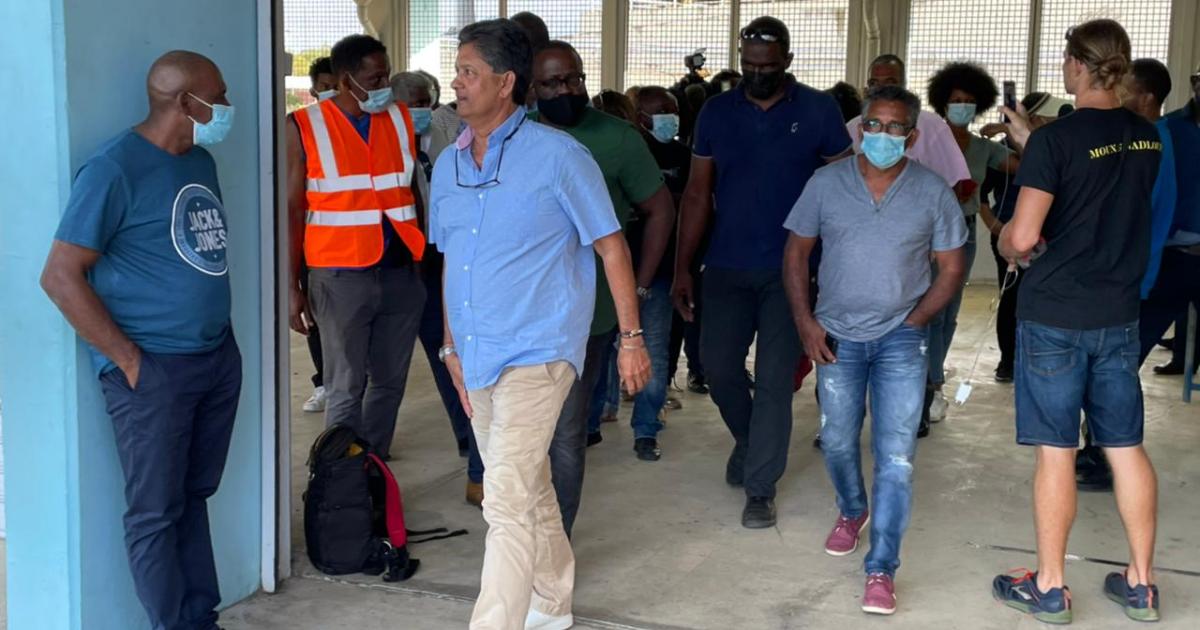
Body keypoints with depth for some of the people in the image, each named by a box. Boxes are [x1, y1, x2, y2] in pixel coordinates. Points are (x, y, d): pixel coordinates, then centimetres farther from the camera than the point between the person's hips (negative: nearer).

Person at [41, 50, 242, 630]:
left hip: (219, 356, 7)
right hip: (154, 370, -7)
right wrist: (129, 359, -15)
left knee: (193, 497, 16)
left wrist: (216, 335, 11)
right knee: (157, 512, 4)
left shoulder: (200, 162, 10)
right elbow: (60, 277, -16)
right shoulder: (114, 170, -14)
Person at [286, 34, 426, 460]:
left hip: (401, 272, 4)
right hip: (340, 276, -4)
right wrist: (292, 286, -5)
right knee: (346, 389, 2)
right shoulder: (304, 128, -3)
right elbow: (292, 210, -2)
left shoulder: (403, 119, 7)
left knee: (389, 383, 11)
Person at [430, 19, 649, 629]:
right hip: (477, 357, 7)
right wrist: (452, 345, 17)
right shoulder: (448, 163, 9)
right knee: (529, 489, 20)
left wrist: (631, 337, -7)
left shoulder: (557, 156, -10)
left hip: (535, 353, -7)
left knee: (508, 503, -14)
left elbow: (611, 246, -6)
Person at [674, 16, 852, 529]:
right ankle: (747, 438, 34)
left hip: (790, 270, -2)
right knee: (718, 365, 3)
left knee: (774, 379, -1)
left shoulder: (818, 111, -3)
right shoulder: (717, 111, 3)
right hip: (726, 267, 3)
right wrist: (683, 269, 1)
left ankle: (760, 488, 9)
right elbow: (697, 193, 5)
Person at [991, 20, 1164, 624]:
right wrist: (1030, 140, 24)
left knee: (1056, 451, 2)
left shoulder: (1056, 139, -15)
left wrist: (1008, 245, 4)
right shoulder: (1147, 137, 5)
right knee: (1126, 448, 12)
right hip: (1118, 316, 5)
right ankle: (1140, 584, 21)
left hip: (1054, 316, -5)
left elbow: (1022, 237, -19)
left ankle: (1048, 588, 12)